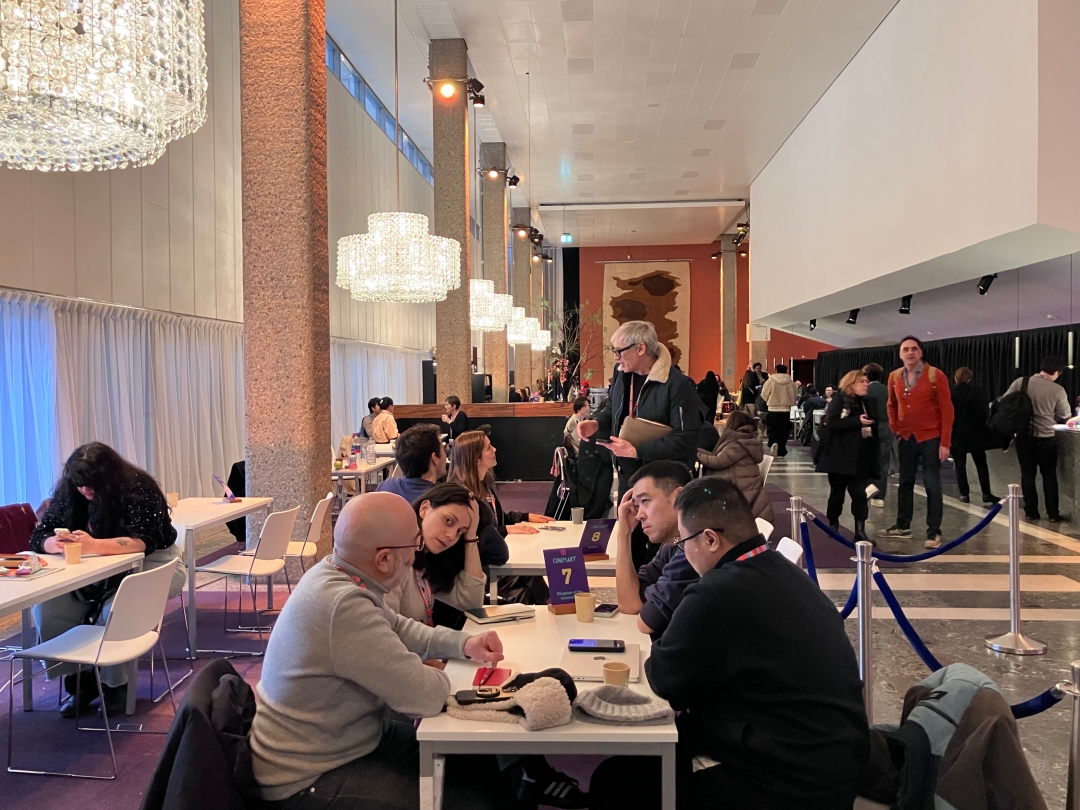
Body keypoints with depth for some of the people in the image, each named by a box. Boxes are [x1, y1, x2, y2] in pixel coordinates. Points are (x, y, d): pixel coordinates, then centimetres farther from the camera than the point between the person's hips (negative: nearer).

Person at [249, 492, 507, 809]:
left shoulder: (332, 572, -4)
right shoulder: (344, 606, -34)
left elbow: (395, 628, 12)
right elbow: (426, 697, -28)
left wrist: (462, 643, -1)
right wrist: (439, 675, -6)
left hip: (339, 738, 9)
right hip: (308, 780, -9)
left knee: (480, 763, 12)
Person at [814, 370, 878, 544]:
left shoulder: (868, 402, 12)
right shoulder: (839, 401, -6)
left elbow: (874, 425, 19)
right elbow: (831, 424, -19)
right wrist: (857, 421, -22)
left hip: (861, 458, 4)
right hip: (840, 457, -4)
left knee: (860, 494, -2)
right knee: (837, 493, 8)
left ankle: (860, 531, 1)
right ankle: (832, 527, 22)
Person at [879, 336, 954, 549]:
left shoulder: (935, 375, -10)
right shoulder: (894, 377, 3)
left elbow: (947, 409, -11)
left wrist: (945, 442, -14)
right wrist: (894, 429, 5)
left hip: (931, 438, -5)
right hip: (906, 438, 5)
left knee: (932, 485, -1)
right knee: (905, 482, 13)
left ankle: (934, 532, 6)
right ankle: (903, 526, 24)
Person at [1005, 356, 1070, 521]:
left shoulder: (1020, 382, -7)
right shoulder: (1058, 390, -8)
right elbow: (1065, 416, 4)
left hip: (1023, 437, 2)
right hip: (1045, 438, -1)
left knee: (1027, 474, 10)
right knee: (1049, 475, 11)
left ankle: (1031, 512, 13)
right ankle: (1053, 513, 14)